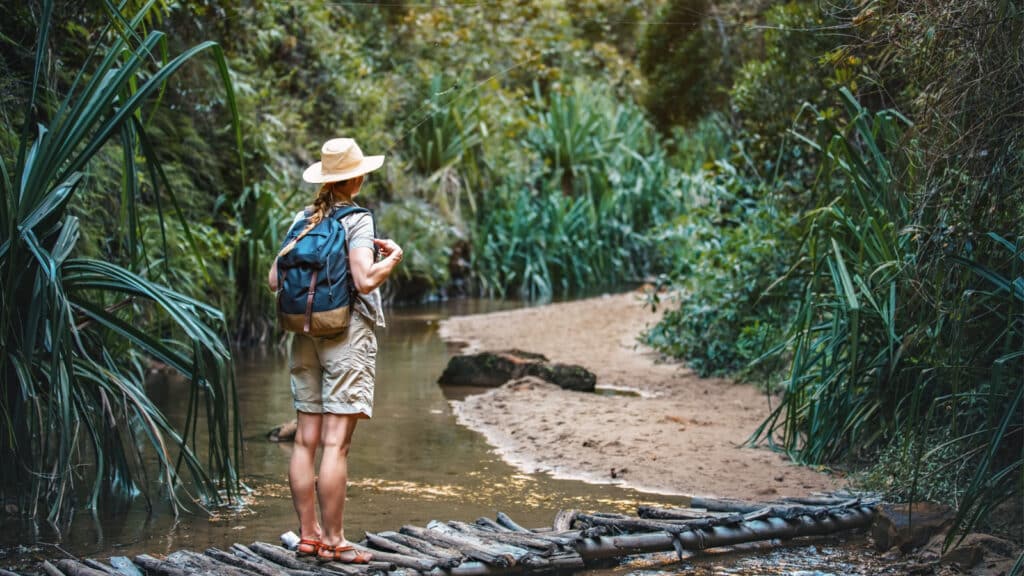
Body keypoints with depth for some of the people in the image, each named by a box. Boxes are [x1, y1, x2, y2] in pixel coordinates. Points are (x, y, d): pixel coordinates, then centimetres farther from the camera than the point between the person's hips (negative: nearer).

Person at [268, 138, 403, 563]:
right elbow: (365, 280, -19)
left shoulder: (302, 220, 9)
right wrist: (392, 258, -1)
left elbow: (275, 279, 9)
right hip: (347, 333, -6)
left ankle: (308, 535, 14)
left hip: (305, 333, 6)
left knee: (306, 440, 8)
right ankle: (333, 541, -2)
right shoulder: (356, 221, -9)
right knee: (336, 444, -5)